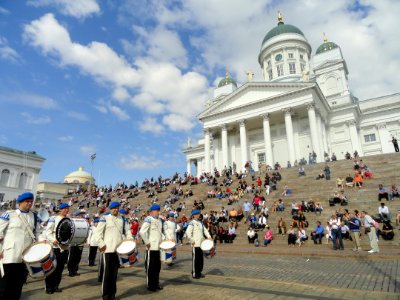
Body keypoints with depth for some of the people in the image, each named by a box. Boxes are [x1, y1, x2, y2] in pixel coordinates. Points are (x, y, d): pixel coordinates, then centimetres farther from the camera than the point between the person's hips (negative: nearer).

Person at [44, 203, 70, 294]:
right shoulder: (53, 219, -4)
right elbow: (48, 232, -10)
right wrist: (53, 240, -24)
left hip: (64, 247, 5)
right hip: (54, 247, -5)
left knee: (60, 267, 10)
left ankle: (56, 286, 21)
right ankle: (49, 286, 15)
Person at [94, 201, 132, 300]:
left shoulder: (122, 219, 13)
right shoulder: (105, 219, -2)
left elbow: (127, 230, 16)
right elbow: (97, 232, -7)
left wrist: (130, 240, 0)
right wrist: (101, 244, -12)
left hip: (119, 249, 5)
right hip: (108, 249, -4)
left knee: (114, 272, 12)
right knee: (107, 272, 0)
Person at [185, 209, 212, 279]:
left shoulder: (200, 223, 15)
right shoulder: (192, 223, -10)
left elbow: (205, 230, 19)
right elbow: (188, 233, -20)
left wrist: (209, 237, 3)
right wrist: (192, 241, -19)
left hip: (201, 244, 8)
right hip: (195, 244, -8)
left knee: (201, 259, 12)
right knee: (195, 259, -1)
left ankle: (199, 272, 24)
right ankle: (194, 274, 10)